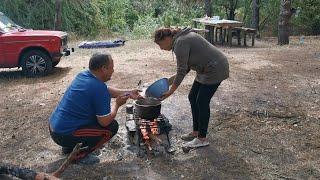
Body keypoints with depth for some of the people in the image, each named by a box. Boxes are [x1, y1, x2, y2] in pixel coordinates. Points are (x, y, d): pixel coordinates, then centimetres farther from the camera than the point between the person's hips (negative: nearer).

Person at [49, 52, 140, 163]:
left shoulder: (83, 75, 4)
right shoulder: (99, 88, -23)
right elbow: (105, 121, -18)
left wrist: (128, 93, 17)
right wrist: (117, 104, -2)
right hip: (65, 135, -9)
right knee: (112, 126, -5)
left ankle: (70, 147, 21)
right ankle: (79, 155, 0)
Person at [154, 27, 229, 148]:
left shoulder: (180, 43, -19)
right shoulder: (181, 38, 12)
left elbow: (182, 71, -20)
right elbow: (186, 67, 15)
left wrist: (170, 92, -14)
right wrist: (170, 80, 11)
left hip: (215, 70, -10)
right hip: (207, 69, 10)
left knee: (202, 102, -5)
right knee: (192, 97, 11)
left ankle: (202, 139, 8)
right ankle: (196, 132, 22)